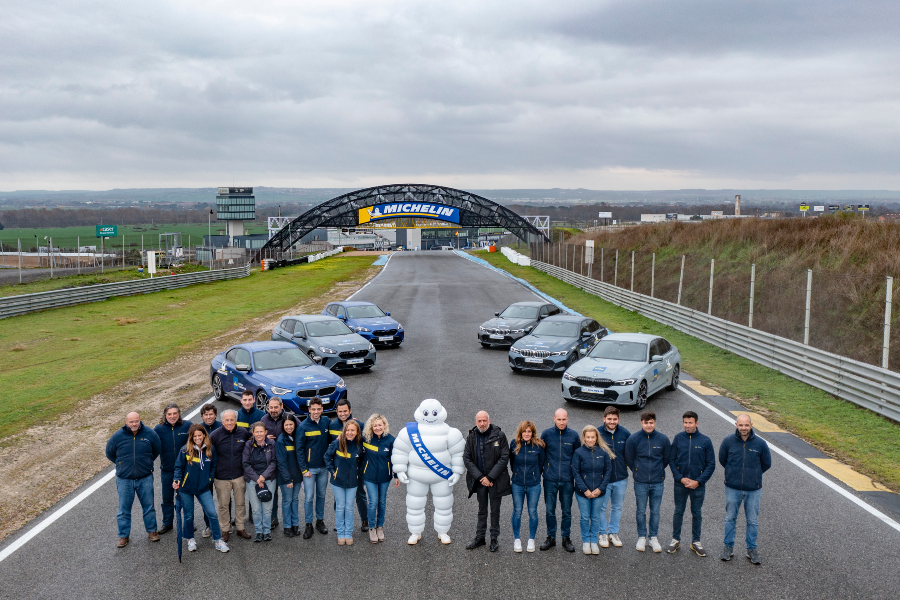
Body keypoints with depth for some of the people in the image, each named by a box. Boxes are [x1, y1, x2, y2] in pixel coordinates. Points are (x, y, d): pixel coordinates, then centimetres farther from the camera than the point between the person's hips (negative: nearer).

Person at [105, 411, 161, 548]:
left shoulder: (150, 434, -7)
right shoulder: (118, 436, -9)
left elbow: (156, 450, 12)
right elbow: (110, 453, 9)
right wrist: (122, 465, 12)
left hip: (145, 479, 0)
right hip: (124, 480, 0)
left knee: (149, 506, 11)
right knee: (124, 509, 7)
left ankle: (152, 531, 27)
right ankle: (124, 535, 20)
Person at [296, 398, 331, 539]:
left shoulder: (326, 421, -1)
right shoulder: (303, 426, -11)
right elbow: (299, 450, -7)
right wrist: (304, 469, -10)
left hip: (324, 467, 3)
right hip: (309, 468, -3)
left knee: (321, 495, 14)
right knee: (309, 497, 0)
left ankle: (320, 521, 27)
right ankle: (308, 525, 11)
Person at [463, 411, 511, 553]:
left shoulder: (499, 436, -10)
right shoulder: (471, 437, -2)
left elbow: (504, 458, -12)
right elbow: (466, 459, -2)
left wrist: (490, 477, -16)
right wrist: (480, 477, -12)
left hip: (496, 480, -2)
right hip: (479, 480, 3)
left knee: (495, 510, 8)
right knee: (482, 510, 14)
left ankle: (494, 538, 21)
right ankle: (480, 537, 26)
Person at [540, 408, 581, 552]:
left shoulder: (574, 435, 0)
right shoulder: (546, 433, -2)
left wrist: (578, 479, 9)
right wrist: (540, 470, 6)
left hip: (567, 480, 0)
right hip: (550, 479, 0)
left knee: (567, 511, 8)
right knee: (550, 510, 7)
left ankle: (566, 538, 21)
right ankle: (551, 538, 21)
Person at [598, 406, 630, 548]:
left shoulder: (625, 434, -3)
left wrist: (629, 468, 1)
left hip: (621, 479, 3)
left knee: (617, 507, 15)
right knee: (601, 507, 5)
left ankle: (613, 533, 31)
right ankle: (603, 534, 22)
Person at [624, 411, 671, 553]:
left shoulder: (663, 439, -5)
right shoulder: (633, 439, -8)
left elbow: (666, 459, 10)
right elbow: (629, 459, 4)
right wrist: (638, 472, 9)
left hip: (658, 482, 1)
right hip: (640, 483, -1)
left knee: (655, 511, 9)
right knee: (641, 511, 7)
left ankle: (654, 538, 22)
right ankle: (641, 538, 21)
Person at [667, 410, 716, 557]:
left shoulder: (705, 441, -6)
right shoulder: (678, 438, -3)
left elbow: (711, 465, -1)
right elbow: (671, 460, 2)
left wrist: (699, 481, -10)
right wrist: (680, 478, -10)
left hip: (698, 485, 0)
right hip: (680, 484, 0)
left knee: (697, 513, 11)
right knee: (678, 512, 10)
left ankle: (696, 542, 25)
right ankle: (676, 540, 24)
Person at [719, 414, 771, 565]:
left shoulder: (760, 443, -8)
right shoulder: (728, 442, -8)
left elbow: (766, 464, 7)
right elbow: (722, 460, 9)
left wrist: (753, 474, 11)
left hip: (753, 489, 0)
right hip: (732, 488, 0)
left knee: (753, 521, 9)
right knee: (730, 518, 11)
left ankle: (752, 549, 24)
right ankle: (728, 547, 24)